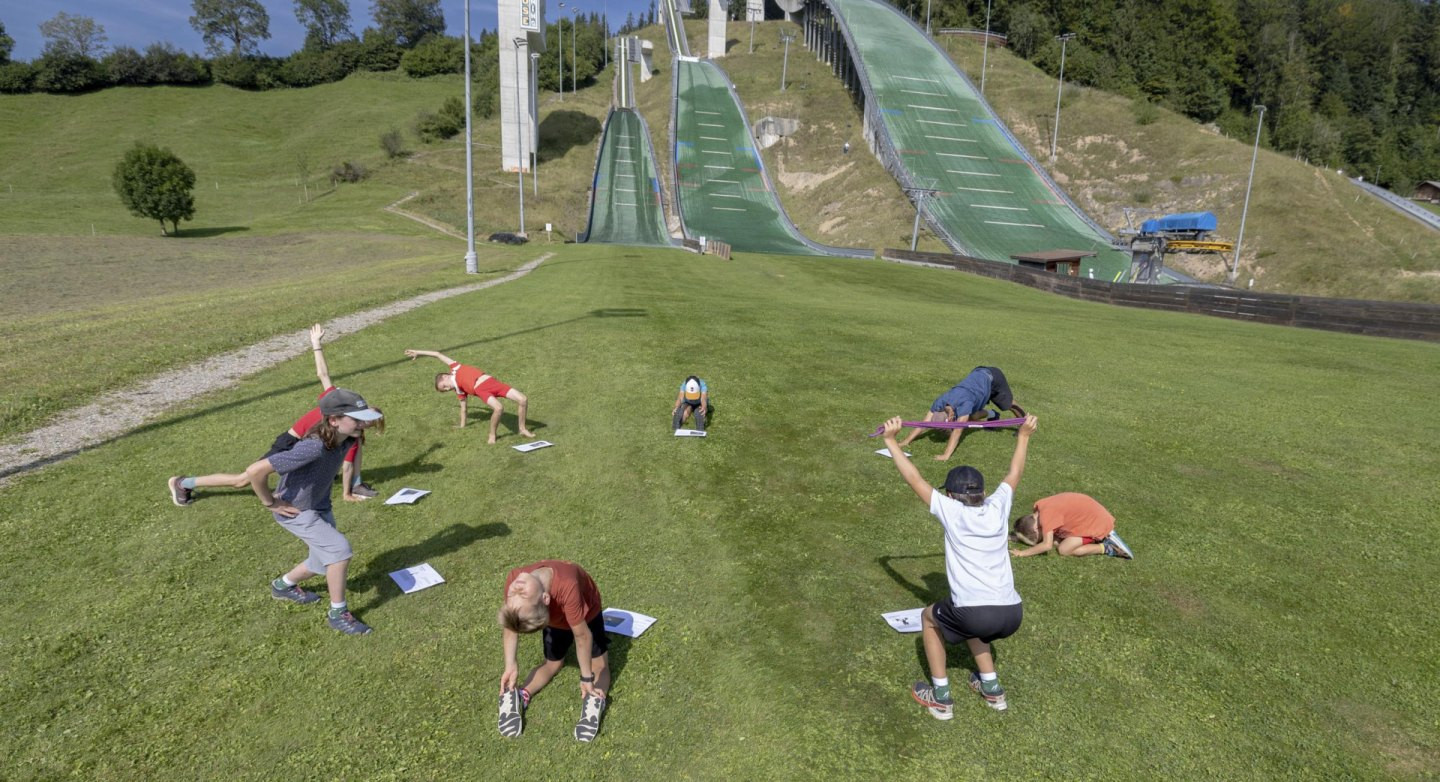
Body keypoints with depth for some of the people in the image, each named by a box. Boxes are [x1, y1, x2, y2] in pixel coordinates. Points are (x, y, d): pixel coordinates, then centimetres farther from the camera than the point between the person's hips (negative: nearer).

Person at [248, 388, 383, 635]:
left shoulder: (346, 440, -14)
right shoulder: (313, 448, -38)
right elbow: (255, 471, -38)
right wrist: (271, 504, -24)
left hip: (320, 507, 8)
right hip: (295, 511, -8)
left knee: (325, 561, 18)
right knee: (340, 549, -20)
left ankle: (283, 585, 48)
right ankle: (338, 613, -2)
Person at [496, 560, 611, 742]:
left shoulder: (566, 586, -54)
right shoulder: (513, 579, -42)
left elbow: (581, 635, -39)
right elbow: (511, 624, -21)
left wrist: (586, 678, -29)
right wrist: (511, 665, -25)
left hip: (586, 612, -2)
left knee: (598, 665, -3)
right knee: (552, 663, 6)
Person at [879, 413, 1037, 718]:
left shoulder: (950, 512, 2)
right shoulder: (997, 508, 11)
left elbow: (915, 479, 7)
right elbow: (1014, 474, 28)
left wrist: (891, 441, 15)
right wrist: (1024, 436, 40)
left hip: (976, 615, -5)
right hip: (1013, 614, 5)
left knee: (930, 616, 25)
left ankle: (940, 697, 25)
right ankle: (991, 688, 39)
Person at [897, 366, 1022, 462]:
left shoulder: (964, 404, -42)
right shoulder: (940, 403, -24)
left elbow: (957, 431, -47)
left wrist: (947, 455, -52)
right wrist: (907, 441, -27)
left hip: (991, 377, -5)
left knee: (1008, 404, 15)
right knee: (971, 417, 5)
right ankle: (991, 415, 33)